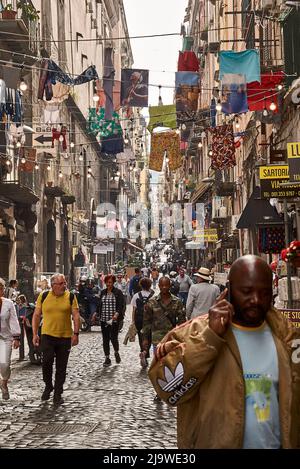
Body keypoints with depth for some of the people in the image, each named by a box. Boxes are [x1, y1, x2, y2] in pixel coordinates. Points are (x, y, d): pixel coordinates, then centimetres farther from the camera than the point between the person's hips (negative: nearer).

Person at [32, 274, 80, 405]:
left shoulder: (70, 297, 1)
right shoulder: (43, 296, 2)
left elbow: (76, 316, 0)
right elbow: (36, 315, 7)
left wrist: (76, 334, -8)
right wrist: (35, 334, 2)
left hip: (65, 337, 1)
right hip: (48, 335, -1)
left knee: (61, 367, 5)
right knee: (47, 360, -16)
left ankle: (58, 394, 18)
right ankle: (48, 386, 9)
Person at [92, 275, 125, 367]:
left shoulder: (118, 292, -4)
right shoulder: (103, 292, 11)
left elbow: (122, 305, -9)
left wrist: (117, 314, -23)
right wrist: (96, 313, 10)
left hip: (114, 320, -4)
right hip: (104, 319, 4)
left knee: (113, 338, -4)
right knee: (105, 339, 5)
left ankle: (116, 352, 26)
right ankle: (107, 358, 12)